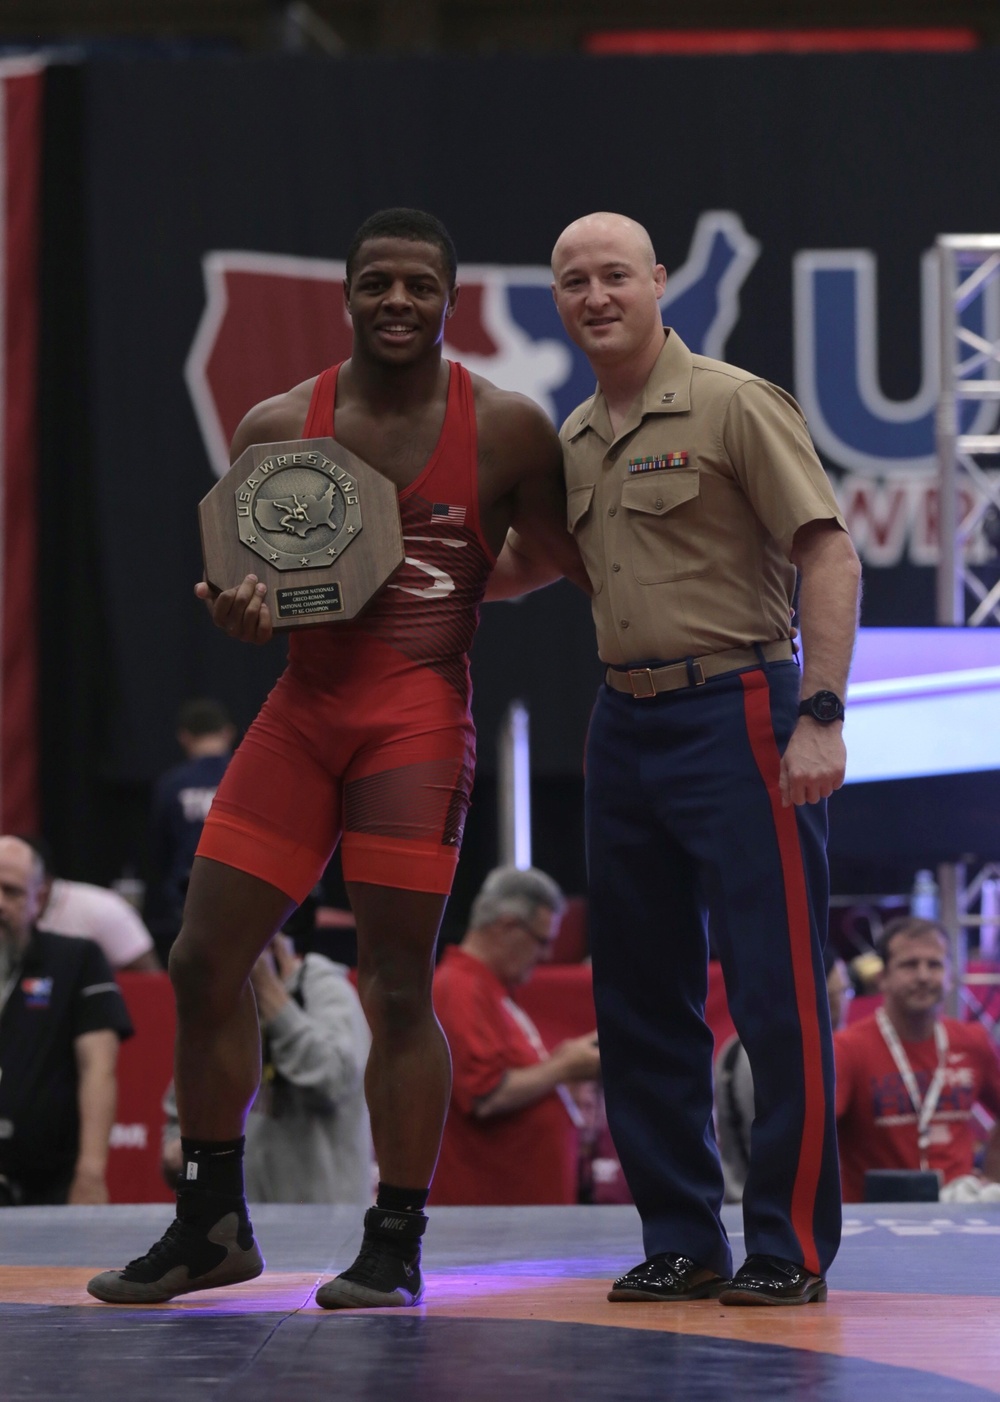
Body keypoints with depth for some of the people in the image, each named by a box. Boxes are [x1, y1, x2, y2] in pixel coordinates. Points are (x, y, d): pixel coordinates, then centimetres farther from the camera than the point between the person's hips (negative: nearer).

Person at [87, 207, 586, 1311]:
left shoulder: (505, 429, -2)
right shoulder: (276, 429, 5)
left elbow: (584, 562, 5)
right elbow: (250, 587, 12)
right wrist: (239, 610, -11)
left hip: (420, 713, -4)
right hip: (303, 708, 4)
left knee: (397, 989, -5)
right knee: (204, 962, 1)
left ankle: (395, 1247, 7)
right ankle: (213, 1226, 16)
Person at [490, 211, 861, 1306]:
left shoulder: (734, 405, -6)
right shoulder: (573, 441, 14)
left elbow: (829, 555, -12)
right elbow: (526, 566, 30)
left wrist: (820, 716, -20)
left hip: (735, 712, -7)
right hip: (625, 719, 7)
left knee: (775, 987, -7)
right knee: (640, 996, 8)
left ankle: (791, 1245, -2)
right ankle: (681, 1240, 16)